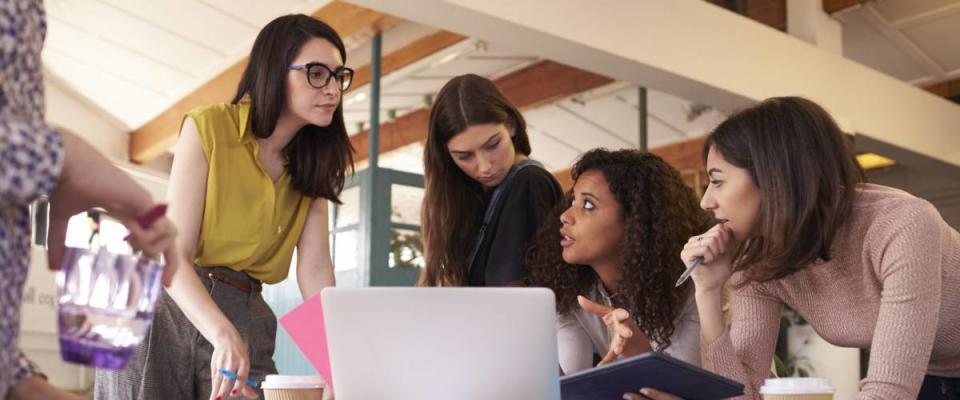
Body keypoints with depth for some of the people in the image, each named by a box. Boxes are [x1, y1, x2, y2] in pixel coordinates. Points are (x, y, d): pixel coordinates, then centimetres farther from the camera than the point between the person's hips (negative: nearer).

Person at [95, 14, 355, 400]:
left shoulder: (313, 162, 5)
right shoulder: (209, 127, -9)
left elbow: (315, 270, -6)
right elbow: (173, 256, -16)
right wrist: (223, 335, -32)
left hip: (247, 319, 4)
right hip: (164, 307, -4)